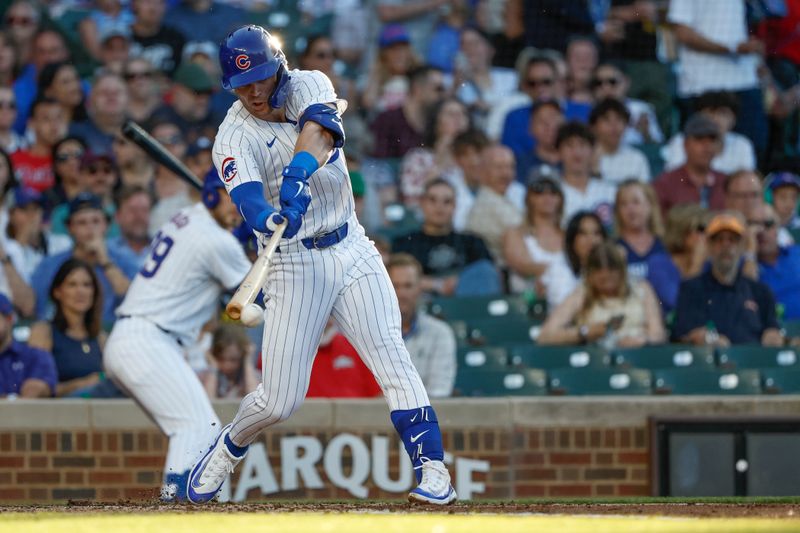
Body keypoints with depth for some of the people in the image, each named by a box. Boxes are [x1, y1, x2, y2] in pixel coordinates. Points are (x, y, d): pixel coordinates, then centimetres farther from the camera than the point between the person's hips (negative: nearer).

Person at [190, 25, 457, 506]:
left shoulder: (308, 86, -3)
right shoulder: (234, 137, -10)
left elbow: (317, 129, -26)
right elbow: (248, 195, -29)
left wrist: (298, 173, -47)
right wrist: (270, 219, -53)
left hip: (351, 250, 2)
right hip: (293, 263, -2)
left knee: (391, 357, -15)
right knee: (281, 399, -2)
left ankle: (432, 471, -15)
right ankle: (229, 448, 29)